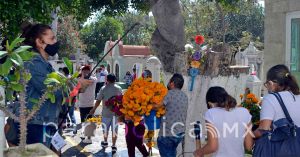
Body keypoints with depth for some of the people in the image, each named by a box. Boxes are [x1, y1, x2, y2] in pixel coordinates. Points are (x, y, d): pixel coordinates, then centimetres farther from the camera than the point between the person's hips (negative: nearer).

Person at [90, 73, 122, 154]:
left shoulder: (103, 88, -7)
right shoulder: (119, 88, -1)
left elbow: (98, 100, -6)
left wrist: (93, 109, 6)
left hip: (106, 112, -1)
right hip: (116, 112, 1)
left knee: (105, 128, 17)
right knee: (114, 130, 4)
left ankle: (105, 142, 33)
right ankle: (113, 146, 3)